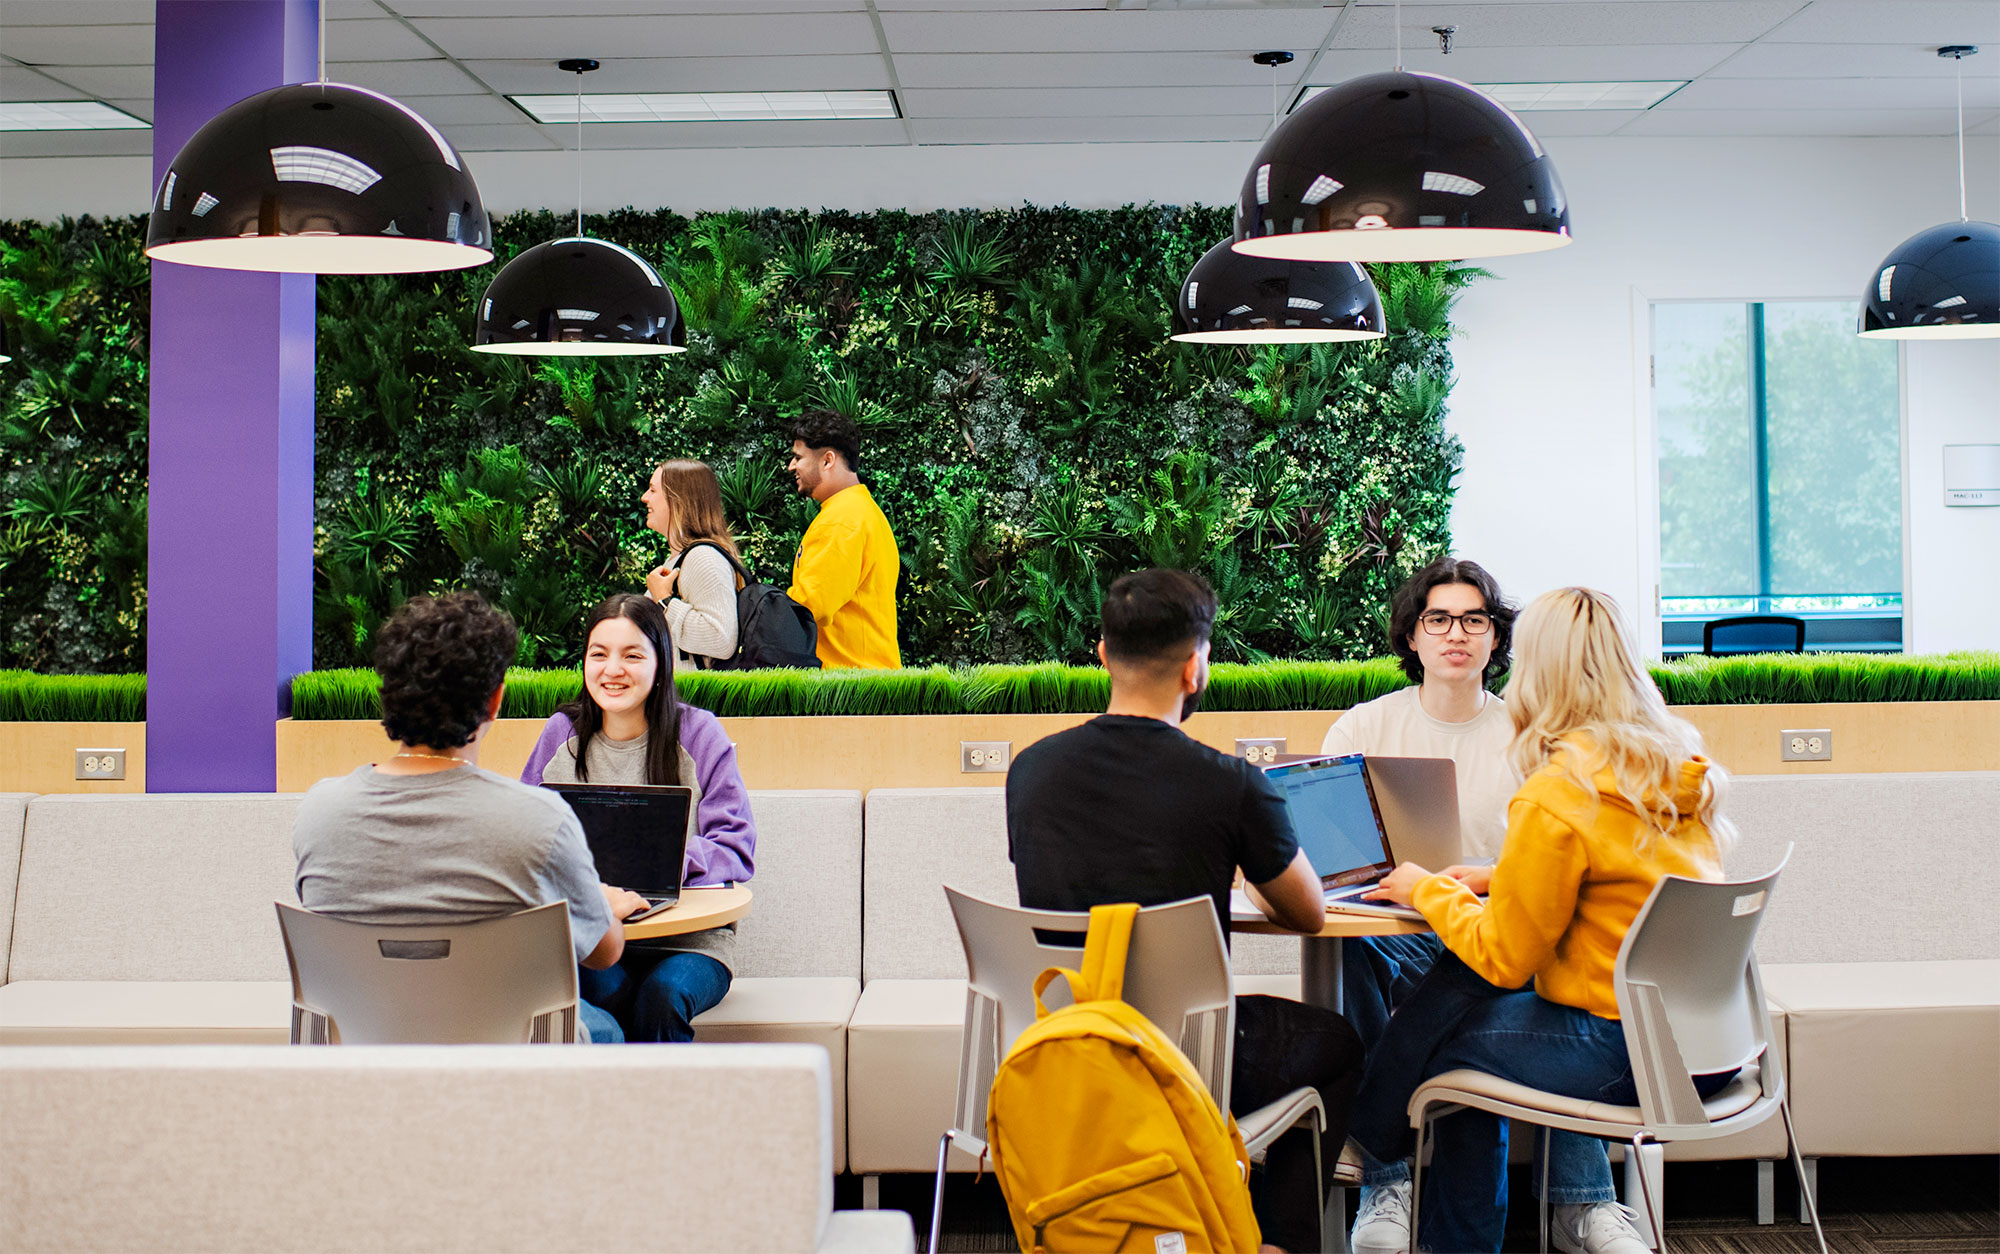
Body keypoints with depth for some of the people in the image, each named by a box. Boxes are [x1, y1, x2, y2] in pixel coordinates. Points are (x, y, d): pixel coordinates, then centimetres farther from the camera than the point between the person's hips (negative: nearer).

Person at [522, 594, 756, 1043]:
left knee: (662, 995, -32)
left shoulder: (698, 734, 3)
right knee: (607, 989, -31)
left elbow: (737, 849, -2)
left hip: (688, 941, -1)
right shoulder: (561, 735, 12)